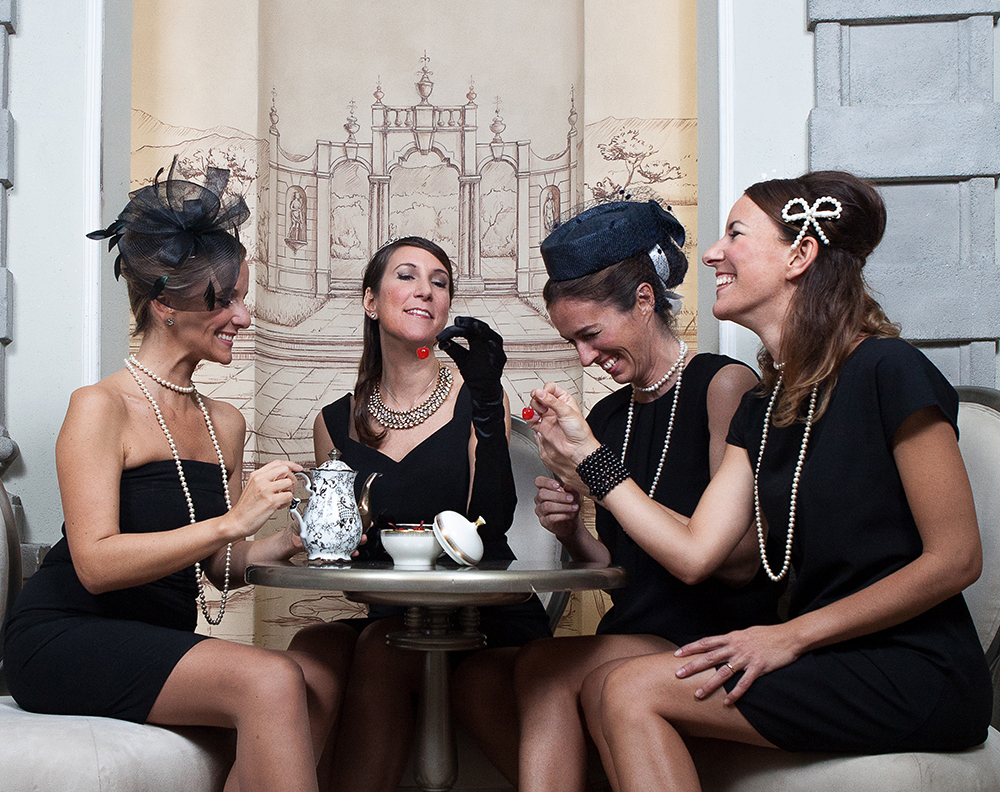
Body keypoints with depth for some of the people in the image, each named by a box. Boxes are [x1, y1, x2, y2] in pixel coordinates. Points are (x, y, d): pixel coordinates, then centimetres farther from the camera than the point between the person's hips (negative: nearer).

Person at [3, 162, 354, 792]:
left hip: (161, 642, 7)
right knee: (270, 680, -28)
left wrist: (290, 541, -7)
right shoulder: (101, 407, -8)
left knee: (322, 681, -20)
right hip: (67, 639, -7)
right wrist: (231, 521, -25)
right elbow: (96, 564, -18)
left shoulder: (226, 424, 13)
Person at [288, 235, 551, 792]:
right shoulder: (336, 424, 11)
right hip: (390, 617, 3)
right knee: (311, 645, -28)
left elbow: (492, 526, -12)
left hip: (488, 620, -3)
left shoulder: (476, 397, 3)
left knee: (378, 654, -31)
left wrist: (487, 401, -18)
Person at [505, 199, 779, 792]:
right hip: (633, 640, 6)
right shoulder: (607, 417, 14)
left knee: (546, 669, -28)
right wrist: (572, 530, -4)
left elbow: (739, 561, -14)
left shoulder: (724, 385, -5)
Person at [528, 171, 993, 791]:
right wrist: (585, 457, 8)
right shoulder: (763, 409, 13)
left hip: (916, 675, -7)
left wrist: (793, 635, -14)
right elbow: (694, 553, 7)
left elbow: (955, 558, -13)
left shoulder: (889, 373, -11)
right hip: (831, 664, 7)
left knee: (629, 690, -20)